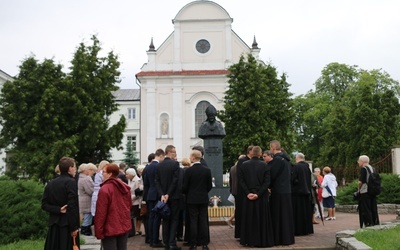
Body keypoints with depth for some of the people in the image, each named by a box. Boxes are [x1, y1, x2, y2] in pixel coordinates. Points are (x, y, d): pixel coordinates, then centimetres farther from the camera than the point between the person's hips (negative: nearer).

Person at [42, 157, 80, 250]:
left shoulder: (51, 183, 11)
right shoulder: (71, 182, -11)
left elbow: (44, 204, 5)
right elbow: (72, 206, -17)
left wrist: (58, 210, -4)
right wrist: (74, 227, -15)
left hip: (54, 224, 7)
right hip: (67, 225, -7)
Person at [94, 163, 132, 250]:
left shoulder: (104, 189, -18)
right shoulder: (125, 187, 7)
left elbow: (101, 212, -18)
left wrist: (98, 231, -11)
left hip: (110, 229, -7)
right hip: (124, 226, 7)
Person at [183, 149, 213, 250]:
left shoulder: (188, 170, -10)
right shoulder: (207, 170, -2)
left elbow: (185, 186, -6)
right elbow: (210, 186, 3)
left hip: (192, 199, -2)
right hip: (204, 199, 2)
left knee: (193, 221, 2)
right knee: (203, 221, 5)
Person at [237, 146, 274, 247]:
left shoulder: (244, 165, -2)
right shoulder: (265, 165, -5)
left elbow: (240, 180, -6)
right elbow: (267, 182, -11)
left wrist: (248, 193, -7)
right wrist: (258, 194, -12)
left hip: (248, 196, 1)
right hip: (262, 197, -1)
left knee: (248, 219, 11)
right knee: (262, 219, 8)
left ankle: (249, 240, 16)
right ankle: (261, 241, 11)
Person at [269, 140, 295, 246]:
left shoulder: (277, 159, -15)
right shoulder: (286, 158, 13)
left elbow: (272, 175, -16)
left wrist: (268, 186, 2)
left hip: (278, 192, -8)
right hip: (287, 190, 8)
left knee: (278, 216, -1)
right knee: (286, 215, 12)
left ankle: (279, 239, 3)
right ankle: (288, 238, 17)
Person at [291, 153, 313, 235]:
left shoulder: (296, 166, -13)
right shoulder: (307, 166, 6)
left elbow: (292, 179, -17)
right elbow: (310, 180, 13)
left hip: (297, 191, -6)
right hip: (306, 191, 6)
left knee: (297, 212, -1)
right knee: (306, 211, 13)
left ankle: (298, 230, 0)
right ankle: (307, 229, 19)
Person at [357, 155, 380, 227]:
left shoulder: (363, 169, -12)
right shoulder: (373, 168, 11)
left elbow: (361, 181, -17)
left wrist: (359, 189, -3)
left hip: (365, 192, -8)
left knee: (366, 210, -2)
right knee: (373, 209, 11)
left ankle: (369, 224, -3)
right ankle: (376, 223, 13)